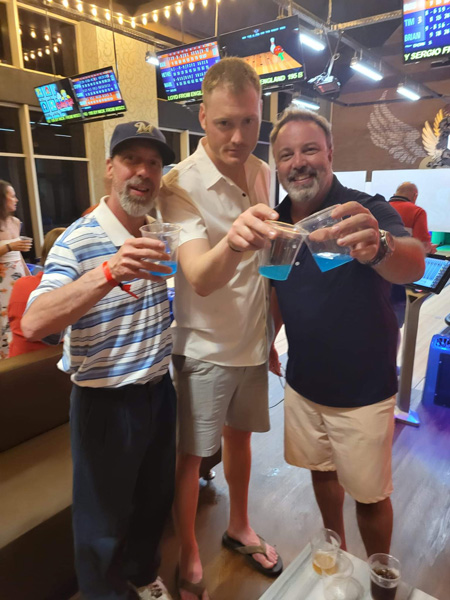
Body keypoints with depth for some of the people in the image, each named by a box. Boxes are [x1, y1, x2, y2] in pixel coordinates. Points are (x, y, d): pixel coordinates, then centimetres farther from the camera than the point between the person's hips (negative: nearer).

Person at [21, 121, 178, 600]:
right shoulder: (79, 240, -17)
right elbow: (34, 324, -29)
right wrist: (109, 271, -42)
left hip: (159, 390, 7)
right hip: (106, 401, -6)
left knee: (155, 500, 25)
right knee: (104, 519, 14)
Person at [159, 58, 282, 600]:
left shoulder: (265, 176, 1)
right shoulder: (180, 184, -17)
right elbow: (200, 280, -29)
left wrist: (274, 332, 12)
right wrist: (232, 243, -51)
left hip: (253, 342, 6)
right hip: (204, 348, -5)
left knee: (240, 436, 21)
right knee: (191, 455, 9)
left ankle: (239, 527, 46)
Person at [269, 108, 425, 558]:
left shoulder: (367, 212, -19)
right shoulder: (278, 222, -2)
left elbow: (413, 264, -39)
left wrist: (378, 247, -59)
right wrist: (268, 343, 9)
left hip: (363, 390, -4)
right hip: (303, 382, 5)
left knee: (370, 496, 12)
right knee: (322, 471, 23)